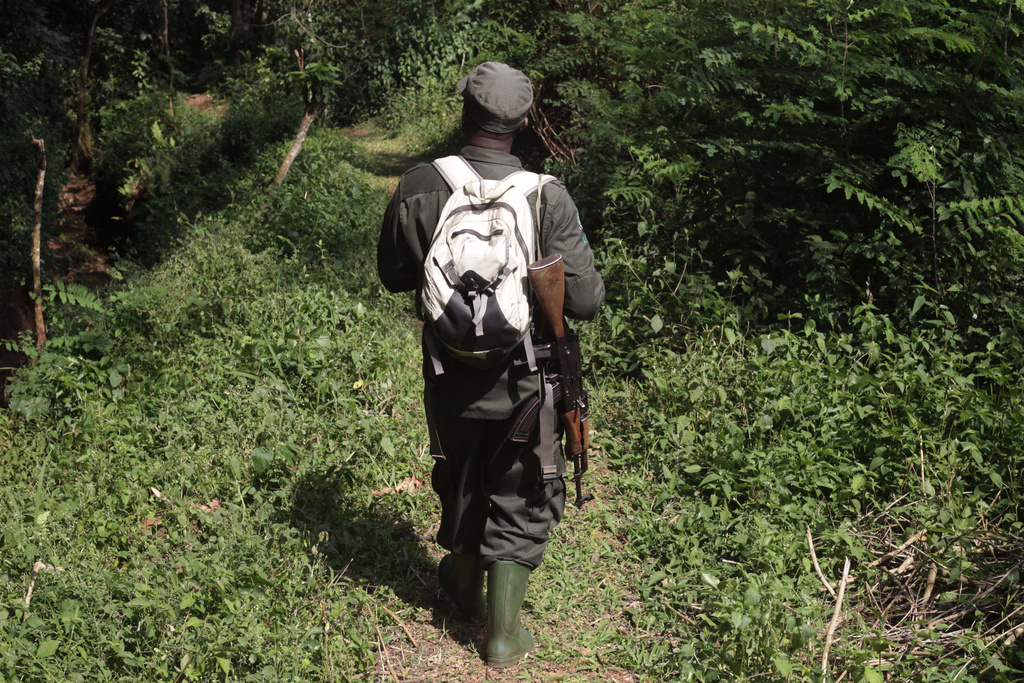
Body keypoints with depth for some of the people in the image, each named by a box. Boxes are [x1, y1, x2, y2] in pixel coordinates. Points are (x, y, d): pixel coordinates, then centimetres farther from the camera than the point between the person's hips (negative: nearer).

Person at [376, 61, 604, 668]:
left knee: (461, 484, 26)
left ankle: (465, 585, 49)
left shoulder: (418, 188, -13)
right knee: (521, 502, 17)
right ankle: (504, 632, 24)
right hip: (523, 379, -2)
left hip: (450, 378, 2)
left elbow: (394, 276, 0)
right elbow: (585, 302, -17)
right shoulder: (548, 197, -19)